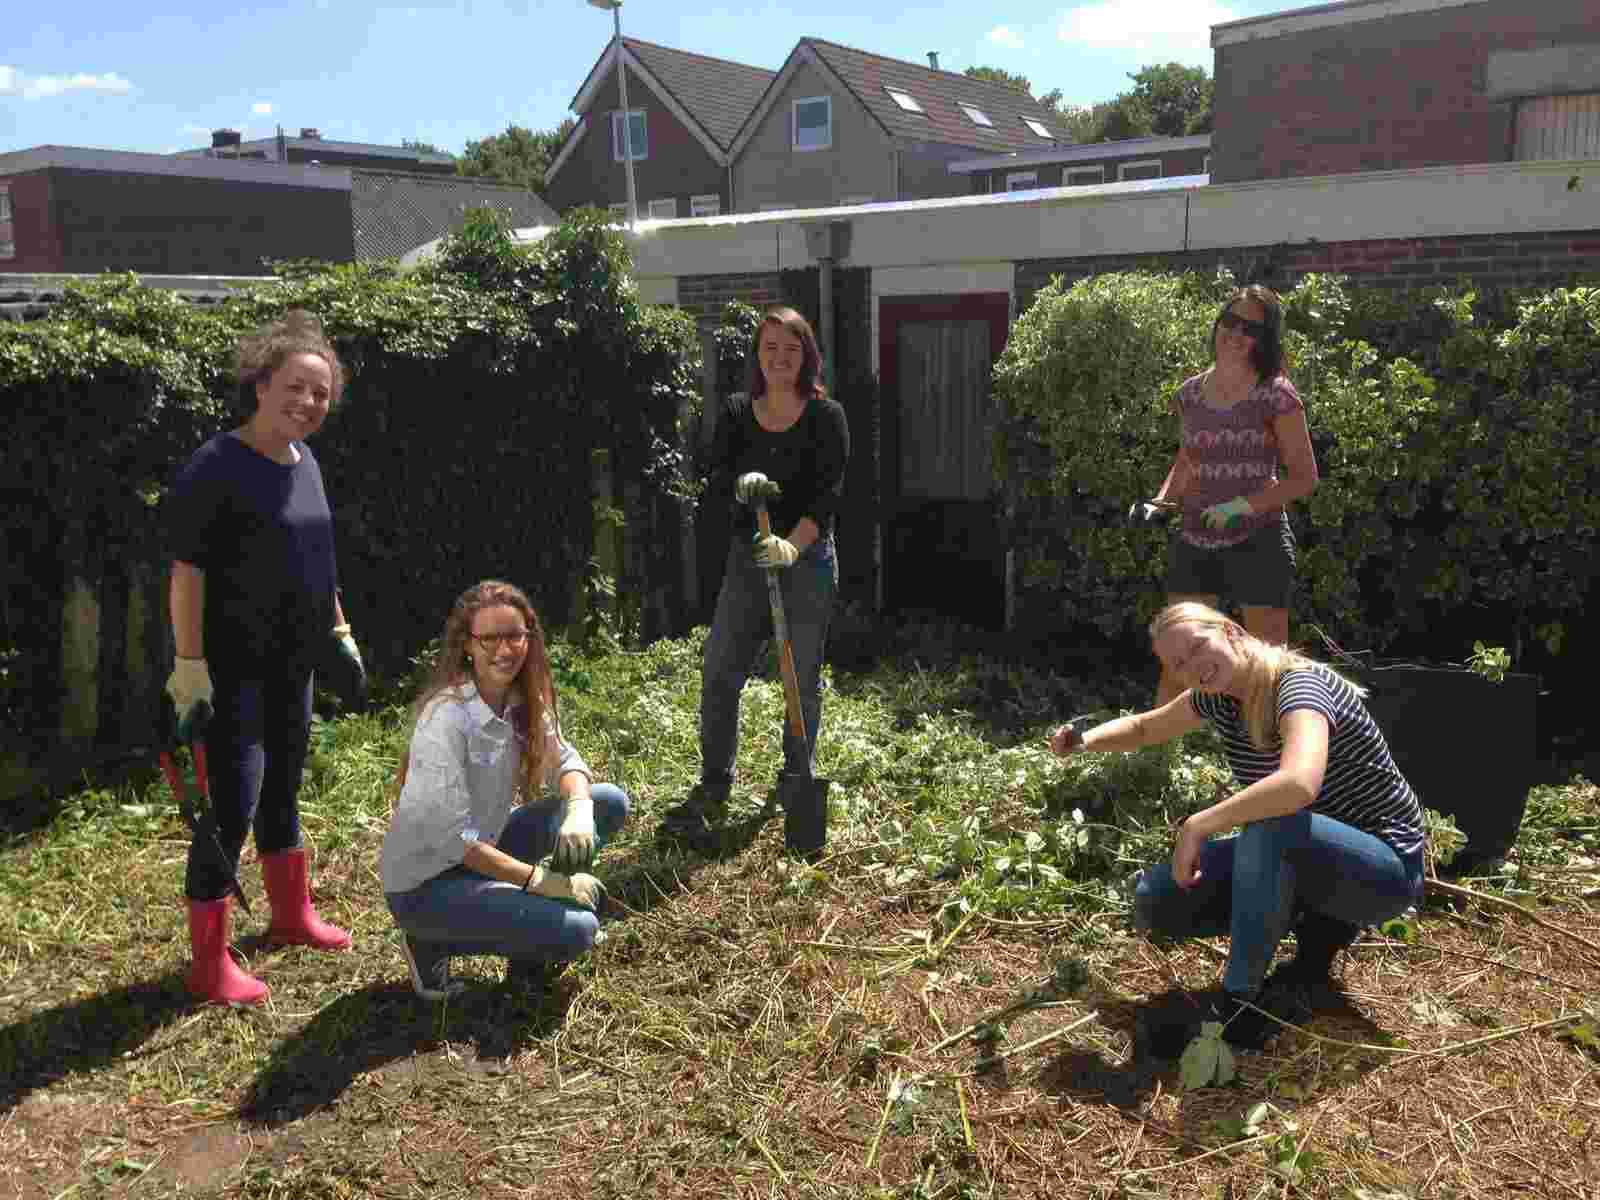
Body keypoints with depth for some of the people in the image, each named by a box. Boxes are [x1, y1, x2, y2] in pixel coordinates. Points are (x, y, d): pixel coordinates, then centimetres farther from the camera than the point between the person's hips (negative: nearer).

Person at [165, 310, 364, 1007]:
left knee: (282, 788, 21)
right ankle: (208, 965, 7)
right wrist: (189, 664, -21)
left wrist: (338, 629, 19)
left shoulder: (305, 462, 8)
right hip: (233, 667, -8)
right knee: (232, 804, -5)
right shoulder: (218, 466, -16)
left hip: (292, 663, 8)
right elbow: (187, 571, -18)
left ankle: (291, 915, 38)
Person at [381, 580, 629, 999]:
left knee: (609, 802, -3)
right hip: (425, 884, -8)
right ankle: (434, 943, 0)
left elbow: (565, 760, -1)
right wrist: (542, 881, -22)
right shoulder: (447, 716, -27)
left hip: (482, 848, 8)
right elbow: (454, 839, -26)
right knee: (575, 931, -22)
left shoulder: (523, 699, -4)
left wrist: (578, 810, -24)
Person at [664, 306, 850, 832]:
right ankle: (712, 792, 7)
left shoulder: (826, 417, -5)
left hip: (809, 557, -3)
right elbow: (713, 483, -3)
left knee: (803, 676, 7)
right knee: (719, 672, -2)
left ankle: (796, 781, 26)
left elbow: (828, 493, -14)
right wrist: (740, 484, -26)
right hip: (749, 556, 3)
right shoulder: (736, 415, 5)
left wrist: (793, 544, -29)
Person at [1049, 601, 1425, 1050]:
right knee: (1156, 901, -6)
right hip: (1296, 858, 8)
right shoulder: (1219, 696, -3)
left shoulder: (1297, 685, -26)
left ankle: (1238, 1005, -25)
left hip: (1384, 867, -8)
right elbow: (1144, 727, 16)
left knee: (1268, 824, -39)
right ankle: (1314, 926, 8)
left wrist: (1197, 826, -37)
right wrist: (1086, 740, -3)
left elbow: (1299, 784, -47)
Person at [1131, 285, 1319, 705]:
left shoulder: (1275, 395, -6)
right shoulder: (1191, 393, 8)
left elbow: (1304, 477, -5)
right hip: (1194, 543, 5)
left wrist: (1244, 504, -17)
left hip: (1257, 541, -4)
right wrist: (1161, 503, 3)